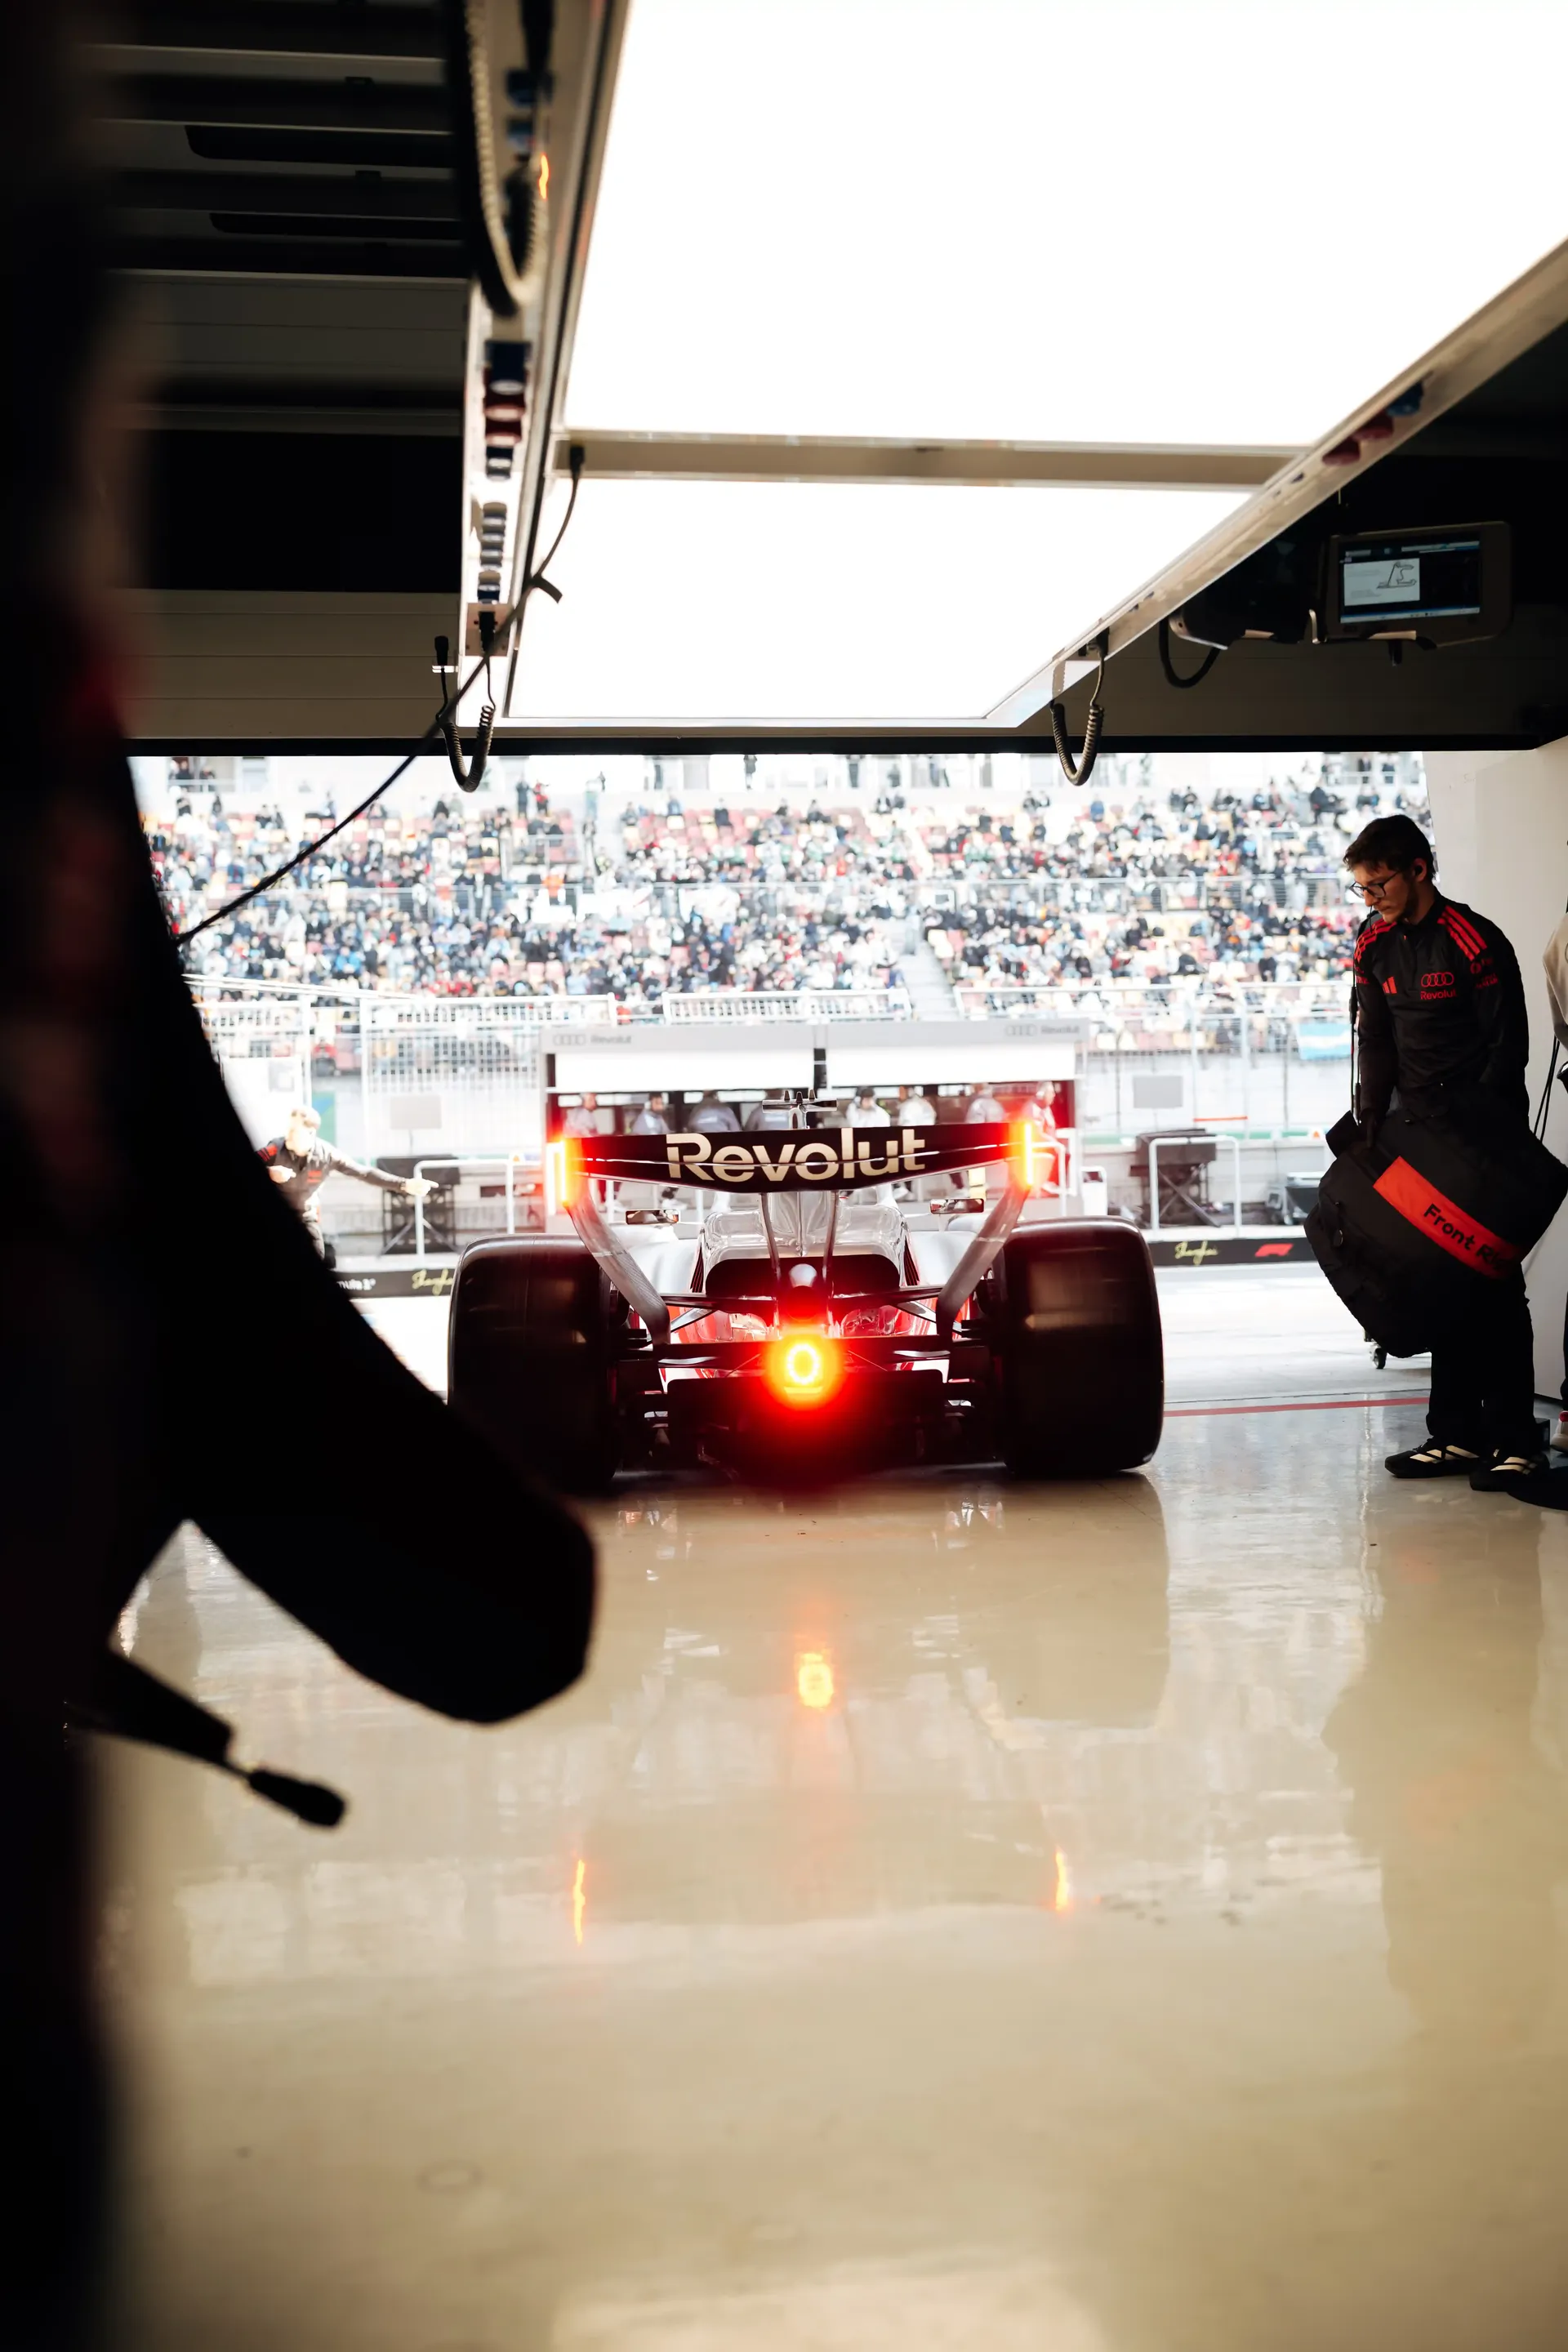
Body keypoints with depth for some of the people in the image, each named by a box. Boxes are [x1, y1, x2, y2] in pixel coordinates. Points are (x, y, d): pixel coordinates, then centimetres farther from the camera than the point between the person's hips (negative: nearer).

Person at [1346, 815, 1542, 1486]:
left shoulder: (1476, 942, -13)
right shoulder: (1374, 945, 7)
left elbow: (1509, 1046, -12)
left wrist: (1470, 1119, -16)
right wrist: (1370, 1124, 4)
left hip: (1485, 1135, -7)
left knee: (1492, 1281, -5)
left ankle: (1515, 1441, 1)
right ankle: (1457, 1435, 14)